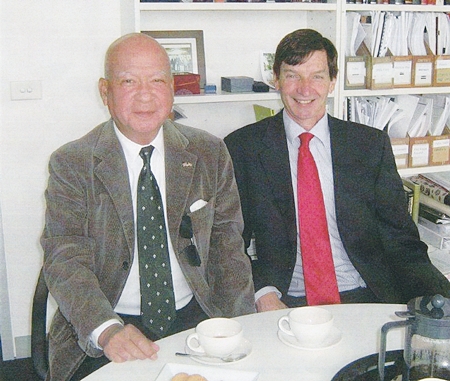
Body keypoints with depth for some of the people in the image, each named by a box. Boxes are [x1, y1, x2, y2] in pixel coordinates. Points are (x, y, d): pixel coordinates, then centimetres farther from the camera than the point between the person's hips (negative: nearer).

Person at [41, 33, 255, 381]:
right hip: (100, 337, -2)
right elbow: (65, 261, -11)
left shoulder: (209, 153, 5)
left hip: (193, 319, 2)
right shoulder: (71, 164, -3)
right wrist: (107, 330, -28)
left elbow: (228, 244, 5)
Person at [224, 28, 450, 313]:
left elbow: (400, 237, 8)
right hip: (285, 303, -2)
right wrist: (263, 293, -15)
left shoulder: (372, 144, 8)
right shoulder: (242, 147, 4)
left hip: (363, 298, 2)